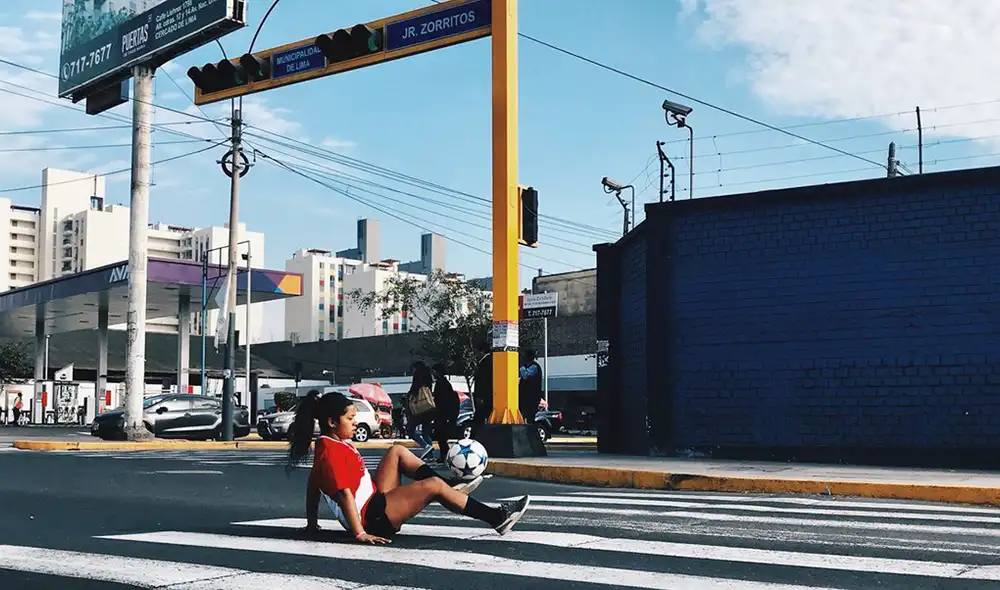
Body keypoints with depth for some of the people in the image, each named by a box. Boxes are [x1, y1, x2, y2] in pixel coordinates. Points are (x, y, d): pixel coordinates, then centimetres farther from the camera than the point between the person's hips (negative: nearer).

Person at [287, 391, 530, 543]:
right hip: (371, 517, -11)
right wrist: (360, 534, -28)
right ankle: (496, 518, -8)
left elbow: (314, 486, 18)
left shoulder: (332, 443, 11)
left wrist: (312, 524, 24)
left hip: (375, 500, 11)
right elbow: (344, 494, -25)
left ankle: (451, 490, 13)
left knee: (397, 451, 17)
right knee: (433, 486, -14)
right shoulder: (332, 451, -20)